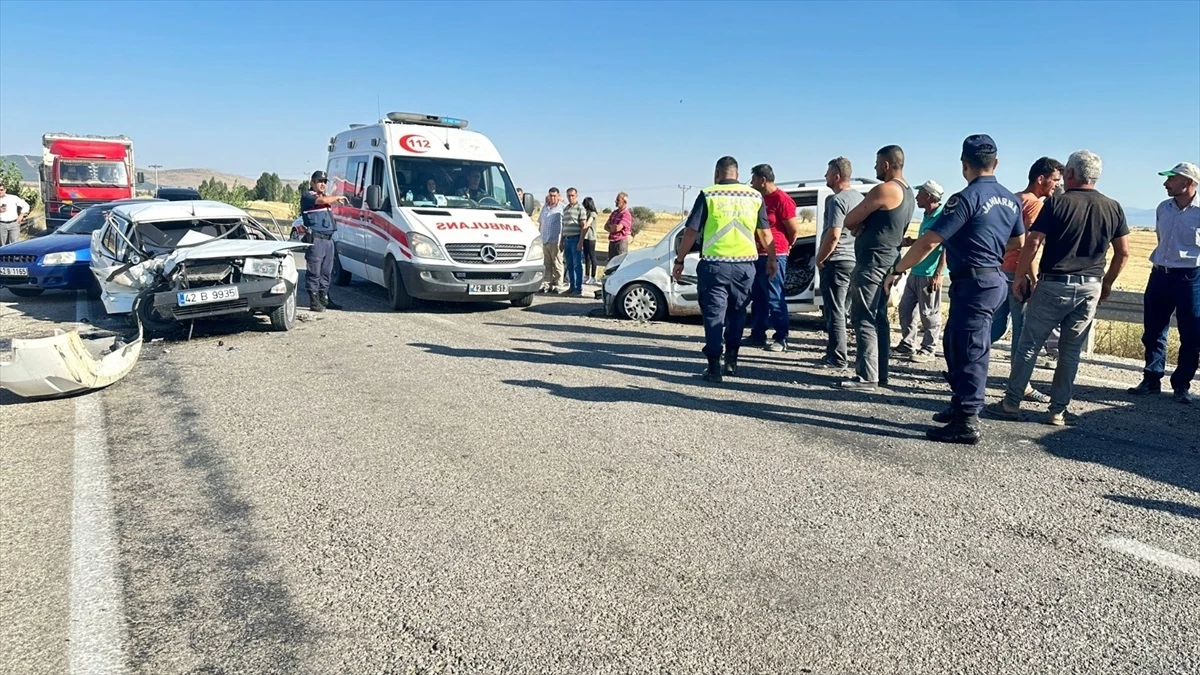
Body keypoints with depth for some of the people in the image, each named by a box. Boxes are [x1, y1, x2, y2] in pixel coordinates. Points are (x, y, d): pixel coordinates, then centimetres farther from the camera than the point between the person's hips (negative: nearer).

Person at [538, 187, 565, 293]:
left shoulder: (562, 208, -4)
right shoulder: (545, 207, 16)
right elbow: (540, 223, 22)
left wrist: (562, 241, -13)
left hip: (555, 241, -6)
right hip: (544, 241, 6)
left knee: (557, 265, -2)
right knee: (547, 265, 8)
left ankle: (558, 286, 2)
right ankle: (547, 284, 12)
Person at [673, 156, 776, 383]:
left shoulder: (708, 195, -1)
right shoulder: (754, 196, 9)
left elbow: (691, 231, -3)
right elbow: (765, 233, 13)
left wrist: (679, 260, 4)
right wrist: (772, 259, 25)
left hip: (714, 264, -3)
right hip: (745, 264, 3)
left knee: (714, 314, 3)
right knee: (736, 313, 18)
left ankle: (714, 367, 0)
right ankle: (731, 360, 22)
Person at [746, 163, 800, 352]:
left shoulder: (781, 199, -14)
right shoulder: (760, 198, 13)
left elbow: (795, 229, -12)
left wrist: (786, 247, 4)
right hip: (757, 255, 9)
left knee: (775, 299, -5)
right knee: (757, 298, 12)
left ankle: (781, 339, 0)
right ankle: (757, 335, 21)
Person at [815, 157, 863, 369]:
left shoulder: (837, 200, -15)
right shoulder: (860, 198, 13)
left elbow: (833, 235, -22)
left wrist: (819, 259, -11)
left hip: (837, 261, -9)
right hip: (854, 261, 9)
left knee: (834, 311, -4)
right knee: (840, 310, 15)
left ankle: (837, 358, -2)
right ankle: (837, 352, 22)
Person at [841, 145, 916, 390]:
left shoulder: (884, 190, -16)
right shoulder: (908, 193, 16)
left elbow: (849, 221, -14)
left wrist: (858, 225, 7)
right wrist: (862, 227, 4)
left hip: (872, 262, -10)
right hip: (888, 261, 10)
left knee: (864, 319, -8)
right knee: (879, 318, 13)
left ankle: (866, 377, -9)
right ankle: (880, 374, 17)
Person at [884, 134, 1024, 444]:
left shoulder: (966, 198, -15)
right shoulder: (1010, 199, 11)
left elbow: (928, 242, -18)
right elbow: (1020, 243, 20)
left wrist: (897, 271, -9)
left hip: (973, 282, -9)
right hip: (994, 279, 9)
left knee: (970, 351, -5)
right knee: (954, 342, 19)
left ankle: (967, 423, -1)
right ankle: (960, 404, 30)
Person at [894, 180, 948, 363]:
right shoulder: (927, 215, 14)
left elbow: (947, 247, -19)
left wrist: (938, 274, -23)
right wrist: (912, 242, 8)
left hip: (929, 274, -10)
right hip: (915, 272, 10)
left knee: (929, 314, 0)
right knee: (906, 308, 13)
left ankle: (927, 350, 8)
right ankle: (907, 344, 23)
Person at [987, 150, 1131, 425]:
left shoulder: (1057, 203, -7)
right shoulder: (1113, 208, 6)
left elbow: (1032, 243, -13)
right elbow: (1123, 252, 9)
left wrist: (1021, 276, -3)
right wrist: (1107, 283, 20)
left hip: (1054, 284, -4)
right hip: (1090, 288, 4)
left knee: (1029, 345, 4)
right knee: (1071, 352, 10)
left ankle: (1011, 403, 7)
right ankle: (1058, 410, 13)